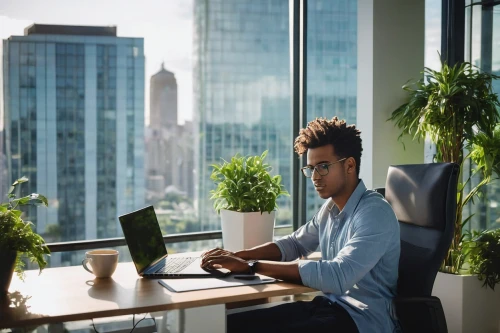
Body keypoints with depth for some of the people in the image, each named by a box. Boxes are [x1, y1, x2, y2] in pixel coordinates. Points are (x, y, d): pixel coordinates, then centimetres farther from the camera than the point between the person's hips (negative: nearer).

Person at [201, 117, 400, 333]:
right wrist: (237, 256, 4)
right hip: (329, 305, 8)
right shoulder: (331, 206, 8)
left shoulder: (375, 213, -19)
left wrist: (252, 266, -28)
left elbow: (337, 276, -31)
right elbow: (294, 244, 22)